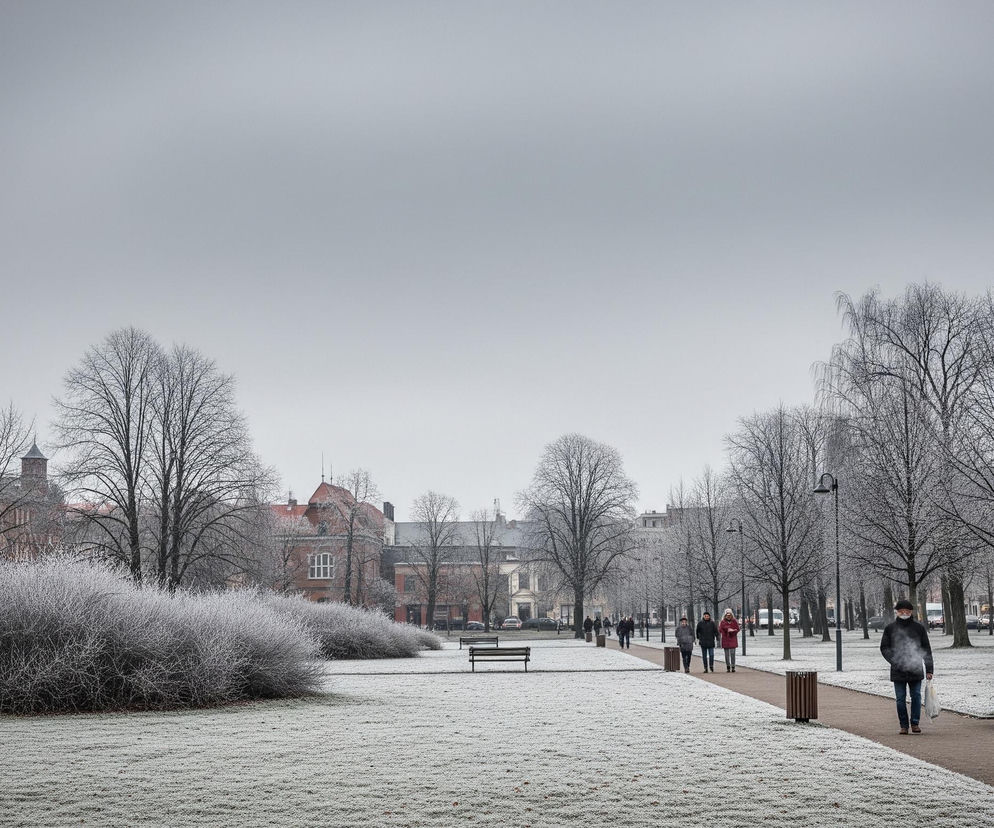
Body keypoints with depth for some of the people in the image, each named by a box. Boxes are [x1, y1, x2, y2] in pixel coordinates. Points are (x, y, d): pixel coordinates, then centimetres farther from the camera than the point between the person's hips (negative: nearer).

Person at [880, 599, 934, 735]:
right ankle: (903, 725, 10)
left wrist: (929, 669, 3)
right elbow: (884, 648, 6)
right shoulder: (890, 628, 4)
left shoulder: (919, 628, 5)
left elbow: (926, 649, 8)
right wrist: (895, 661, -9)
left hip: (915, 670, 0)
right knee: (901, 699, 2)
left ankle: (915, 723, 13)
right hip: (898, 671, 0)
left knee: (916, 696, 1)